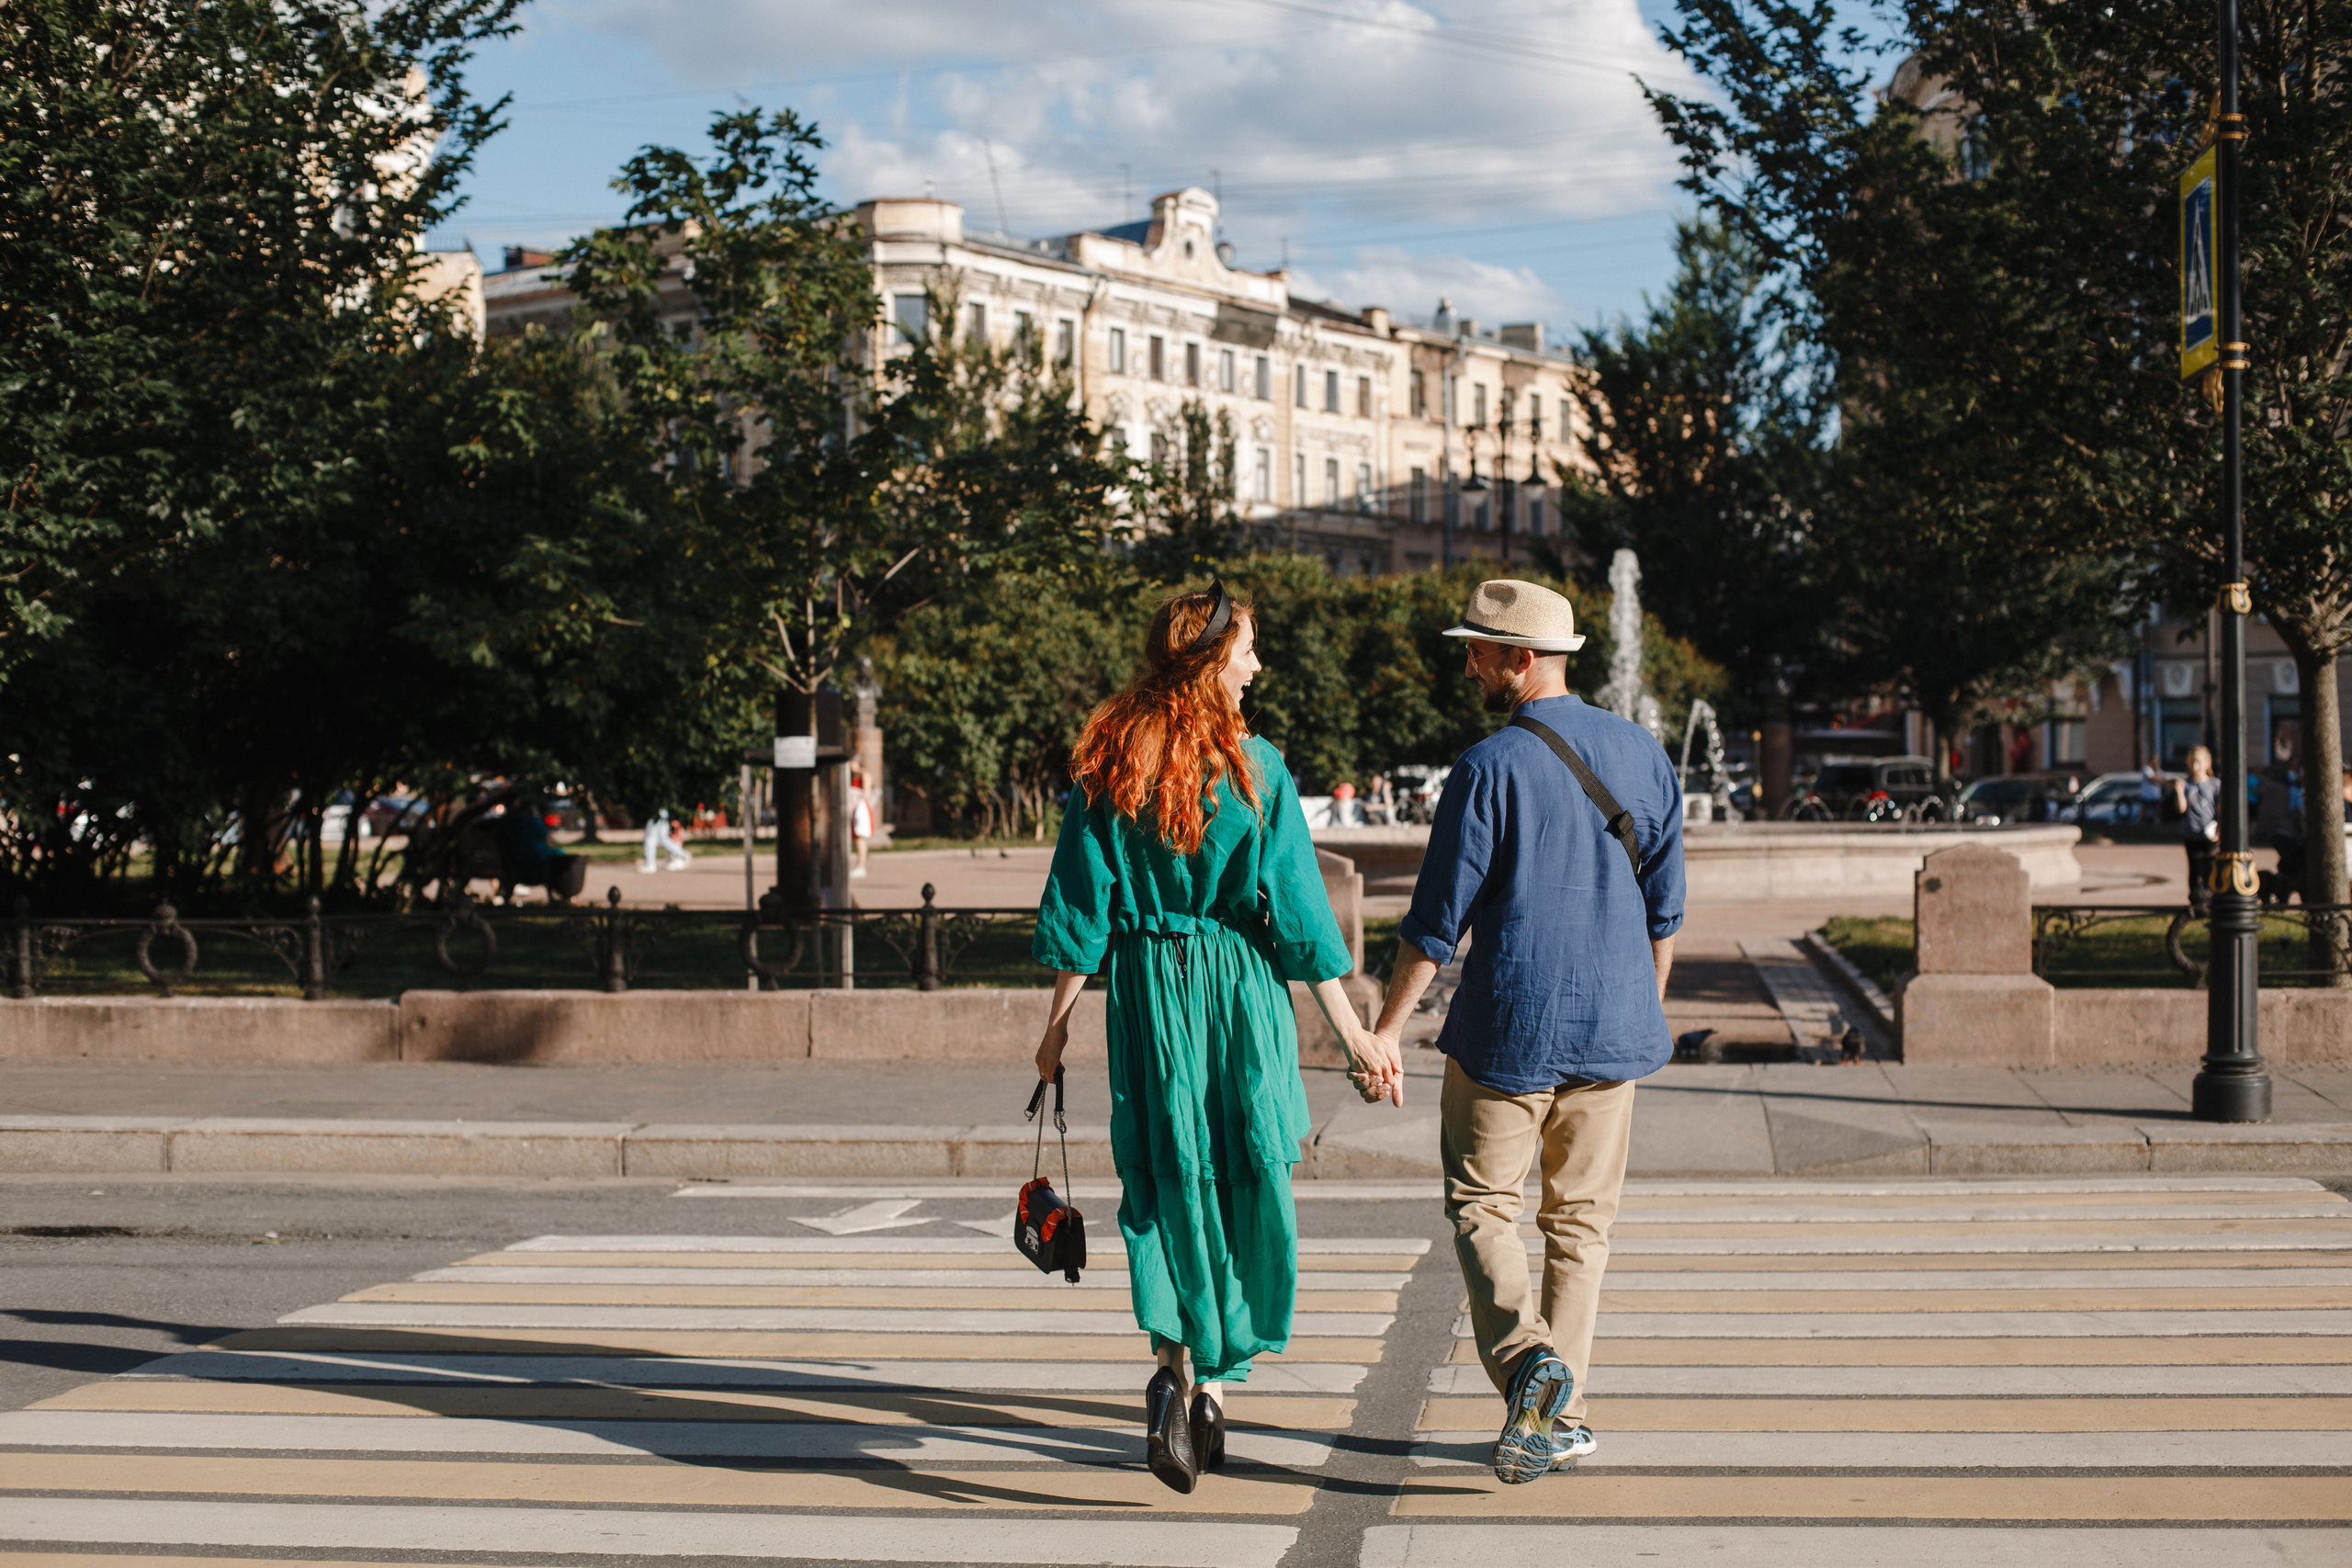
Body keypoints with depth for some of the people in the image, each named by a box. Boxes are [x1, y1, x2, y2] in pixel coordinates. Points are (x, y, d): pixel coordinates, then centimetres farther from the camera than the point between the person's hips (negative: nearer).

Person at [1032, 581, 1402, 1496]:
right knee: (1245, 1180, 11)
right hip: (1242, 985, -1)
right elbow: (1298, 907, -7)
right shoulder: (1254, 767, -6)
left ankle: (1171, 1368, -10)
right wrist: (1352, 1032, -2)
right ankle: (1217, 1384, 10)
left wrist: (1058, 1020, 9)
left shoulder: (1108, 765, -1)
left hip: (1147, 985, 2)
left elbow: (1081, 906, 0)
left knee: (1166, 1179, 8)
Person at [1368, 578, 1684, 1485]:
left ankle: (1525, 1356, -14)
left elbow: (1437, 923, -11)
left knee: (1480, 1204, 9)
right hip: (1612, 1029, 5)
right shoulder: (1643, 755, 4)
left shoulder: (1489, 770, -13)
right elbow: (1664, 908, 10)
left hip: (1506, 1028, -4)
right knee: (1581, 1219, 13)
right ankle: (1563, 1413, 14)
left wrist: (1387, 1029, -2)